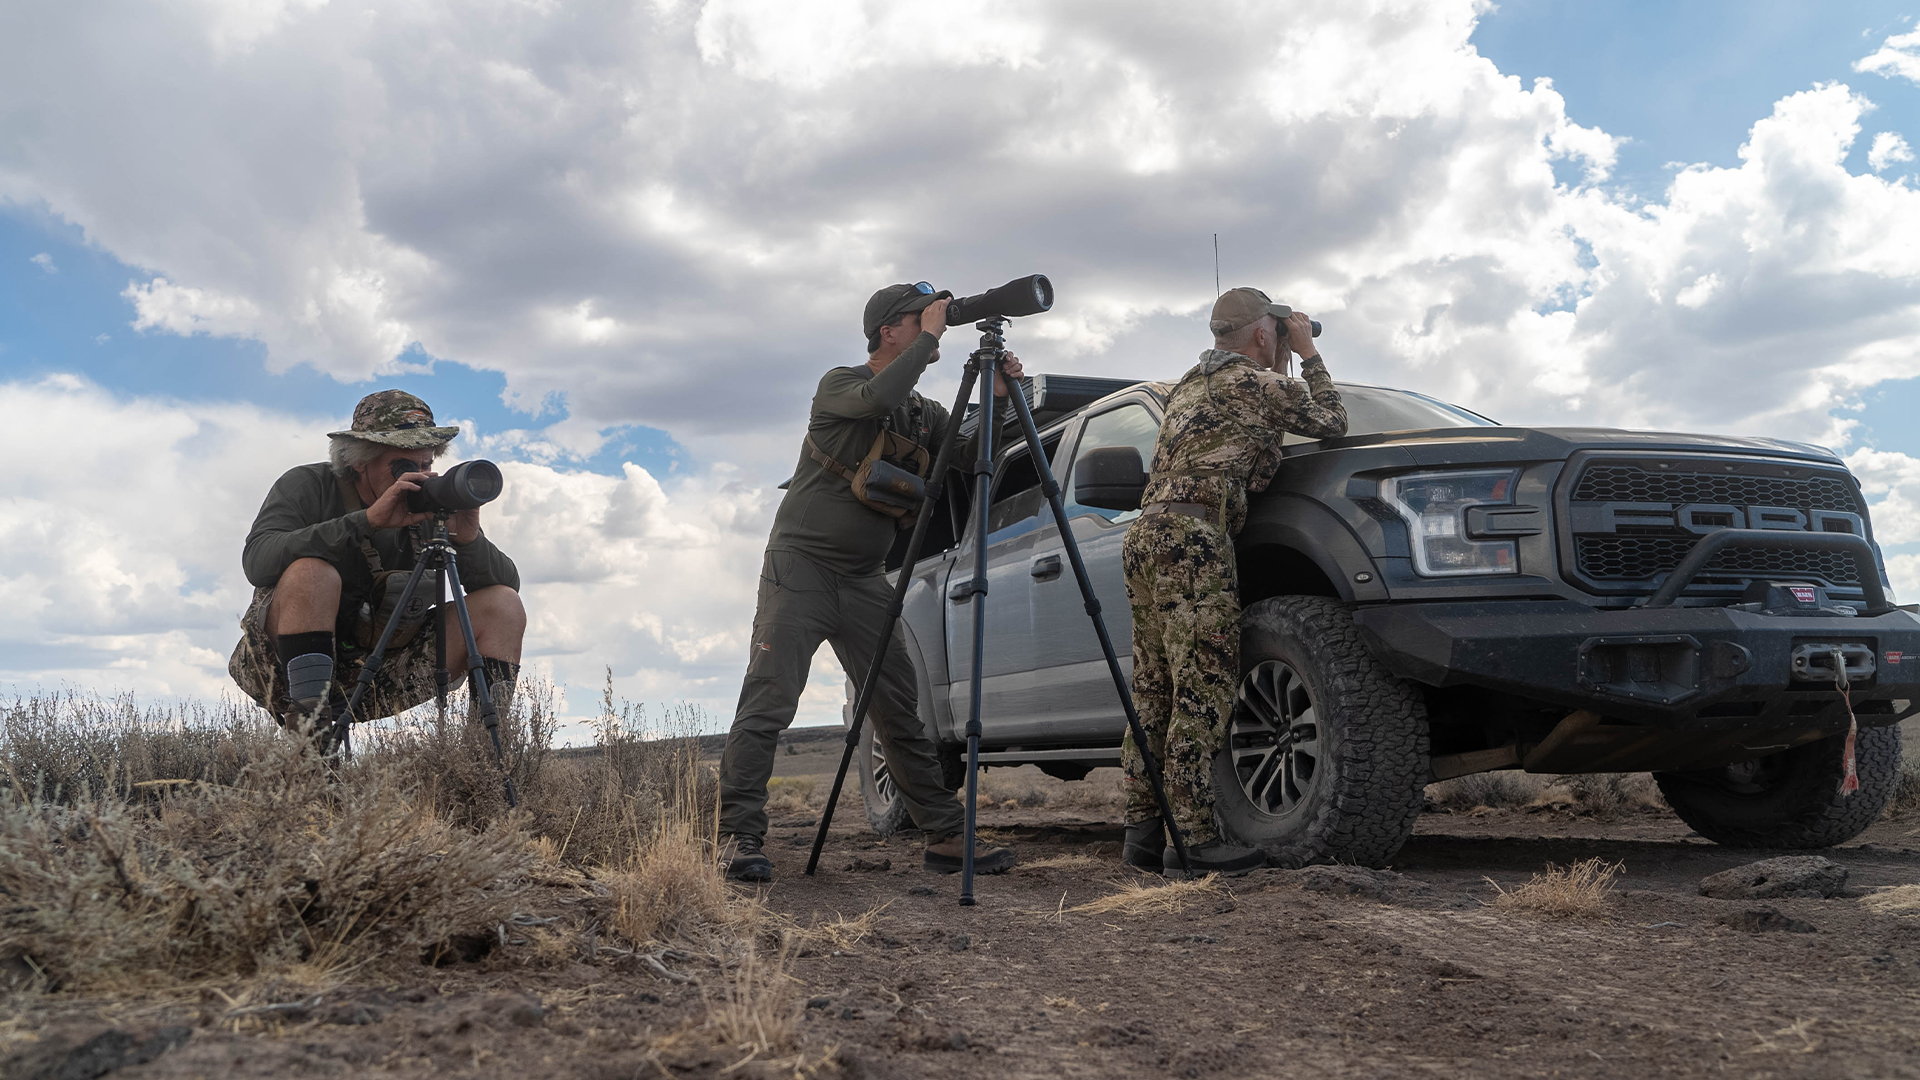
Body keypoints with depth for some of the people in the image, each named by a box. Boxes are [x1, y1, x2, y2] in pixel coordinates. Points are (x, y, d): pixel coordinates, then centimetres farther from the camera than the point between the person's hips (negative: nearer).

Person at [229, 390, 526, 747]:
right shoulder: (307, 486, -7)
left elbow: (508, 584, -3)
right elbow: (257, 561, -27)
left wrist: (468, 539, -24)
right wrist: (368, 520, -32)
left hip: (379, 679, 4)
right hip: (293, 666, -3)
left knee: (502, 606, -8)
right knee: (311, 573, -33)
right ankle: (310, 740, -31)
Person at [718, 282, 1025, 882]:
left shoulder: (923, 413, 15)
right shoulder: (840, 385, -4)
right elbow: (878, 398, -27)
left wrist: (997, 401, -6)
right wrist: (927, 338, -17)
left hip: (865, 580, 6)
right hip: (800, 566, -6)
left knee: (901, 710, 6)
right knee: (767, 703, -11)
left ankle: (946, 836, 10)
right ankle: (740, 837, -8)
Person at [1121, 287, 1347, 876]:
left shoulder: (1192, 383, 27)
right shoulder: (1257, 382, 3)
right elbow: (1332, 422, 14)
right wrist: (1308, 353, 22)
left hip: (1146, 535, 9)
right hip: (1192, 538, -9)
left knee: (1156, 694, 8)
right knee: (1203, 693, -10)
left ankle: (1144, 830, 9)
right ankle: (1194, 839, -11)